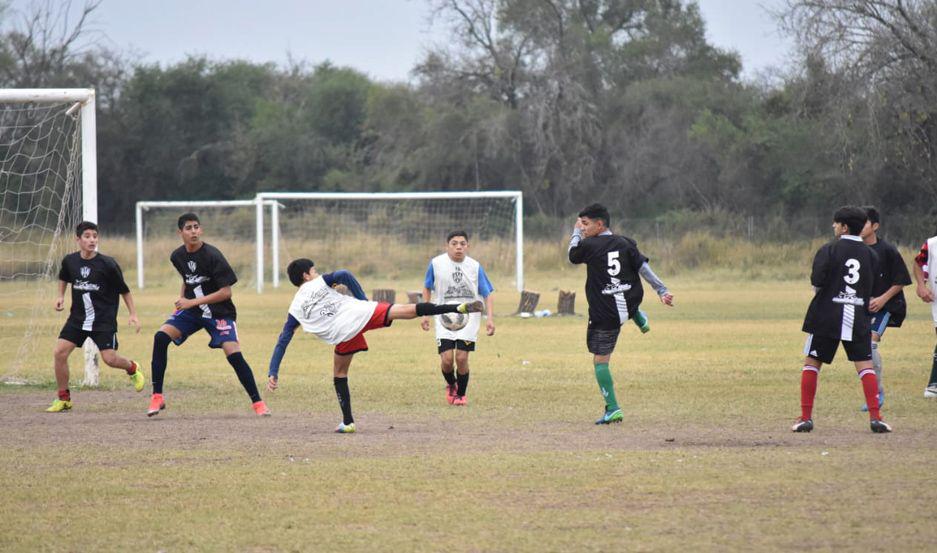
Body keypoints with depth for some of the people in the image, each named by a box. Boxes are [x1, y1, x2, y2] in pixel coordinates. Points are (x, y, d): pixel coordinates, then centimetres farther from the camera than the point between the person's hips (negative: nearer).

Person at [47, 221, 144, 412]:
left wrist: (133, 314, -3)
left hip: (104, 319, -3)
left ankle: (133, 369, 26)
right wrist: (60, 296, 10)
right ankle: (64, 399, 4)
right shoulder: (70, 261, -3)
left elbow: (124, 290, -2)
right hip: (78, 317, 3)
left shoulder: (107, 264, -13)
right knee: (59, 352, -10)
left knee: (109, 358, -11)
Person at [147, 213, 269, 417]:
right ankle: (157, 397, -10)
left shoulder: (212, 256, -19)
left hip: (219, 312, -5)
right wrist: (182, 299, 6)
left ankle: (257, 402, -3)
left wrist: (193, 302, -20)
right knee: (161, 336, -17)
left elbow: (226, 292, -20)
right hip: (190, 310, 5)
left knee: (234, 354, -20)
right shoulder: (177, 256, -1)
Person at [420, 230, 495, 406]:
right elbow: (427, 288, 13)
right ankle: (451, 385, 22)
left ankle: (461, 394, 16)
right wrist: (425, 314, 10)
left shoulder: (475, 267, -3)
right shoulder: (437, 263, -2)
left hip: (468, 320, 0)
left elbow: (487, 294, 1)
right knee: (447, 358, -11)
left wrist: (490, 318, -11)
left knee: (461, 358, -9)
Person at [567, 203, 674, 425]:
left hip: (605, 314, -5)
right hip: (630, 305, 5)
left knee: (600, 361, 1)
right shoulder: (625, 243, 2)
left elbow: (573, 255, 10)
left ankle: (612, 409, -6)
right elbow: (643, 267, -3)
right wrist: (662, 291, -2)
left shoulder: (589, 245, -10)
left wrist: (576, 232, 25)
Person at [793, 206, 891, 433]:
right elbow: (875, 288, 8)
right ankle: (875, 417, -7)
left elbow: (818, 280, -16)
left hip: (827, 314, -3)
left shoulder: (829, 250, -6)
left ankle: (806, 418, 5)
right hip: (859, 316, 3)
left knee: (812, 362, 7)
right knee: (865, 365, 4)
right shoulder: (871, 255, 7)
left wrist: (817, 287, 5)